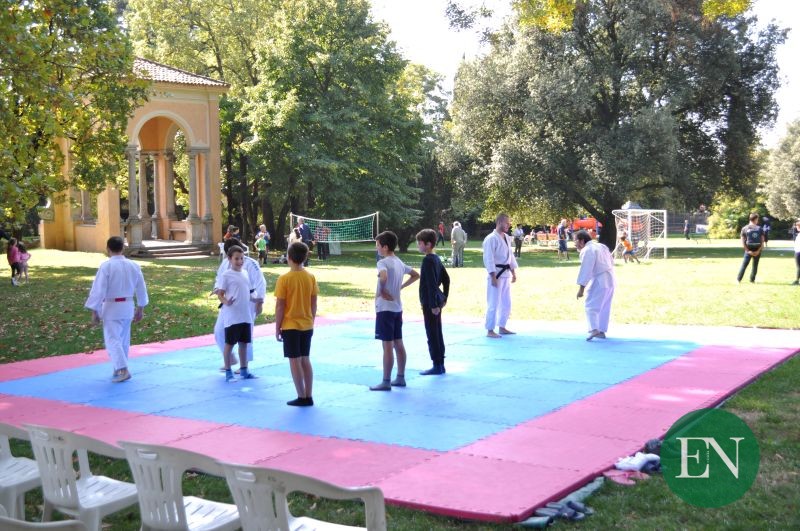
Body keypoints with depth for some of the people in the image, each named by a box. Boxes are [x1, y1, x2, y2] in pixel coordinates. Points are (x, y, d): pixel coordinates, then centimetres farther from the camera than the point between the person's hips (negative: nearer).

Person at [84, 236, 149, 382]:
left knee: (112, 339, -3)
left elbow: (98, 290, -15)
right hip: (128, 307, 6)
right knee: (123, 339, 18)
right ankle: (119, 368, 30)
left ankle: (123, 370, -15)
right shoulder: (133, 265, 1)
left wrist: (94, 311, -8)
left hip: (111, 308, -6)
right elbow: (141, 289, 8)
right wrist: (140, 309, 19)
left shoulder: (106, 266, -16)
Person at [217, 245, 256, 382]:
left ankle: (244, 370, 24)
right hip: (231, 317, -7)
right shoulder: (226, 275, -9)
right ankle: (228, 372, 11)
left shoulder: (245, 273, 11)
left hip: (245, 316, 7)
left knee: (244, 343, 13)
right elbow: (220, 294, -12)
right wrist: (226, 302, -29)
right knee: (229, 343, 2)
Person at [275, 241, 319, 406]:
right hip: (307, 326, 5)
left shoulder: (284, 279, -13)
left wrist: (277, 328, -3)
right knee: (305, 360, 12)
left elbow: (279, 306, -11)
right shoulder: (311, 277, 0)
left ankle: (302, 397, 2)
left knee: (295, 361, 1)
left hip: (290, 326, -5)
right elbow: (314, 304, 5)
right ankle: (308, 396, 14)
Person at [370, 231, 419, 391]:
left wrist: (381, 291, -19)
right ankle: (401, 378, 20)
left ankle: (386, 382, 0)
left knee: (387, 346, -5)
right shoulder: (399, 262, 10)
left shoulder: (383, 262, -15)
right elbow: (415, 275, 22)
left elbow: (383, 277, -36)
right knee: (398, 344, 13)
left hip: (385, 308, -8)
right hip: (397, 308, 8)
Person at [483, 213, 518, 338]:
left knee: (506, 303, 14)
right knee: (494, 303, -6)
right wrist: (493, 277, -22)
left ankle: (502, 327, 26)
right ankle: (490, 330, 1)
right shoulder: (491, 238, -16)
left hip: (506, 274, 9)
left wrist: (513, 273, 17)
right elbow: (488, 259, -19)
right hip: (496, 274, -9)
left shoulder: (507, 238, 11)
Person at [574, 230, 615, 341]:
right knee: (604, 307, 14)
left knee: (591, 306, -9)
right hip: (610, 280, 9)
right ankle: (602, 331, 18)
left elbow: (585, 270, -19)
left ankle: (594, 329, -23)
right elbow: (611, 261, 23)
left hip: (599, 282, -9)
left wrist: (581, 288, -18)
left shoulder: (587, 250, -14)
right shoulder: (601, 246, 16)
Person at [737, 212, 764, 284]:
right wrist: (758, 251, -7)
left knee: (744, 265, 5)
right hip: (757, 250, 0)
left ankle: (738, 279, 3)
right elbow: (762, 241, -5)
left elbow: (743, 242, -5)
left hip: (749, 250, 0)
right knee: (755, 265, 12)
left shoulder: (744, 228, -1)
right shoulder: (760, 229, -1)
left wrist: (748, 251, -5)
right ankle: (752, 280, 14)